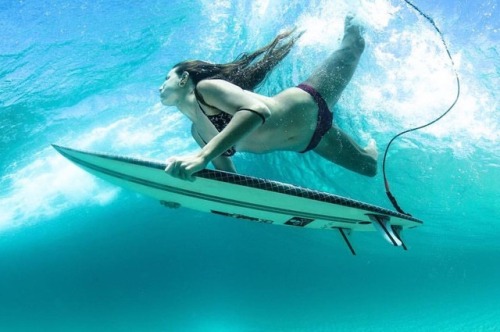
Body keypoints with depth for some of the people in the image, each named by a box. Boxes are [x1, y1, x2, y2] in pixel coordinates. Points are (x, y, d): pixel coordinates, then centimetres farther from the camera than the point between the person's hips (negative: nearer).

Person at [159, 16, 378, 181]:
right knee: (369, 166, 25)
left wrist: (202, 156, -51)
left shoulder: (206, 87, -23)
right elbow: (229, 176, 5)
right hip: (302, 141, 5)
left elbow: (257, 110, -42)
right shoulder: (197, 132, -1)